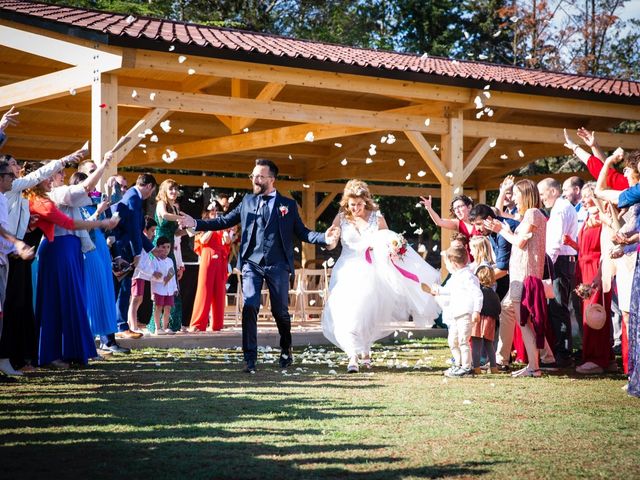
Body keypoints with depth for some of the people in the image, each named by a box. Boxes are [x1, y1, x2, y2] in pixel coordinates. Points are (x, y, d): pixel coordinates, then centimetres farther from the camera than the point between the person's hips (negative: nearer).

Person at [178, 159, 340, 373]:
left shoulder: (288, 204, 6)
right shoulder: (248, 201, 10)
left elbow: (302, 233, 3)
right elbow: (225, 221, 11)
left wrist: (324, 237, -14)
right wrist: (196, 224, 1)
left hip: (277, 266, -1)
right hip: (252, 264, 1)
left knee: (280, 310, 7)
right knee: (249, 307, -11)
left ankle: (286, 349, 32)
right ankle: (250, 358, -8)